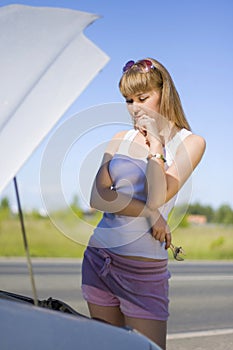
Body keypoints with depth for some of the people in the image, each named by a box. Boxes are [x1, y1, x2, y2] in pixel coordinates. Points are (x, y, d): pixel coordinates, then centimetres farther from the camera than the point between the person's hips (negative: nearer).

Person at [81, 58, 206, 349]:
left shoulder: (189, 142, -1)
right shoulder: (121, 140, 11)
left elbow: (157, 199, -13)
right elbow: (97, 198, -2)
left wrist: (155, 144, -10)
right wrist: (149, 212, -13)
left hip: (143, 267, -4)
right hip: (98, 257, 4)